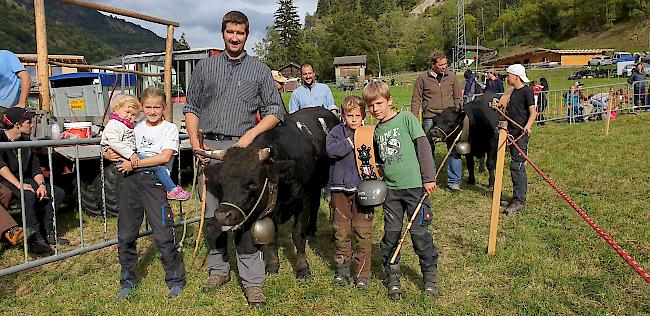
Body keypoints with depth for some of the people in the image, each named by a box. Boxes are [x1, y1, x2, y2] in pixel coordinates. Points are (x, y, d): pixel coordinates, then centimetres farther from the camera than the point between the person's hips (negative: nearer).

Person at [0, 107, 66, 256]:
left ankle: (46, 232, -3)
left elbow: (35, 166, 8)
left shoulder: (25, 140, 11)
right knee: (29, 196, -36)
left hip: (23, 180, 8)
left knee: (58, 192, -7)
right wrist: (19, 185, -36)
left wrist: (41, 185, -11)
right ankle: (34, 239, -25)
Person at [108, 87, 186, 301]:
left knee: (163, 235, -8)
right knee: (125, 235, 8)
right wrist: (110, 154, -3)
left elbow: (165, 157, -11)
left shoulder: (170, 129, 4)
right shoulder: (135, 128, 17)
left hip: (155, 181, -5)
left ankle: (176, 281, 8)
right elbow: (112, 150, 21)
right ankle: (128, 282, 24)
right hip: (131, 181, 5)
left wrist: (133, 164, -12)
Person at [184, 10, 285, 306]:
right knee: (212, 213, 7)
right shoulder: (205, 67, 15)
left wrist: (250, 134, -8)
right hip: (210, 148, 3)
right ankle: (218, 270, 24)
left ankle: (252, 282, 1)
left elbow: (275, 112, 7)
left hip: (243, 148, -2)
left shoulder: (260, 70, 10)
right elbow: (191, 108, 16)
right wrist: (195, 142, 2)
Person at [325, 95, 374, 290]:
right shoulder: (337, 132, 3)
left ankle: (363, 274, 11)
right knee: (340, 231, 8)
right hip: (340, 188, 1)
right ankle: (342, 269, 25)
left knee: (363, 232, 0)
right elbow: (331, 150, -15)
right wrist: (351, 141, -16)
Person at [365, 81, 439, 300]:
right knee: (391, 233, 6)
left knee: (419, 232, 0)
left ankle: (430, 277, 19)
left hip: (414, 185, -4)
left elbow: (423, 147, -7)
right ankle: (392, 278, 22)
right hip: (390, 189, 4)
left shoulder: (406, 118, -3)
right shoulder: (376, 131, 12)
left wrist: (429, 178, -11)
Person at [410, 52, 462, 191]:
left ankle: (454, 181, 9)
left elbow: (458, 97, 16)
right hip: (429, 118, -2)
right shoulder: (422, 78, 1)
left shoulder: (451, 77, 9)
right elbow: (416, 100, 3)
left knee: (454, 149, -1)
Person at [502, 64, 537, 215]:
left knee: (516, 165, -11)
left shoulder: (526, 91, -10)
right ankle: (519, 197, 20)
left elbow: (533, 112, -16)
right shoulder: (514, 91, 16)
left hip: (521, 134, -9)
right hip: (513, 132, 9)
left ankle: (519, 201, -7)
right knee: (517, 167, 12)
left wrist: (527, 127, -30)